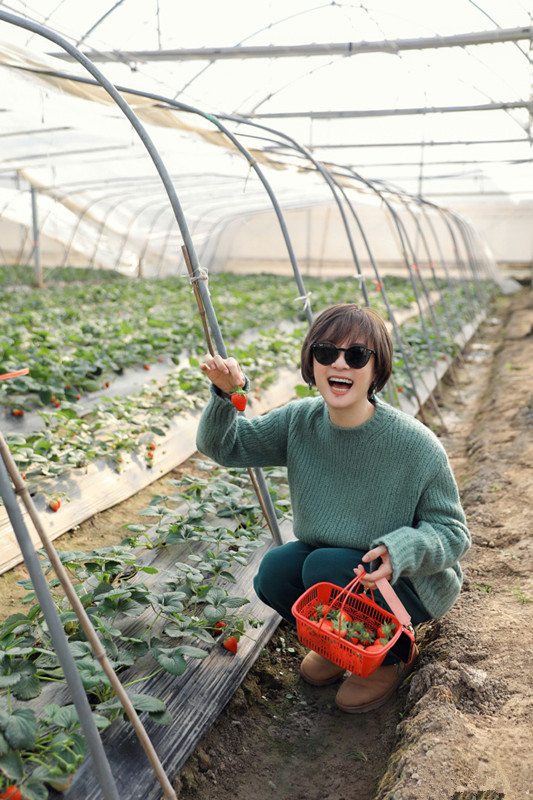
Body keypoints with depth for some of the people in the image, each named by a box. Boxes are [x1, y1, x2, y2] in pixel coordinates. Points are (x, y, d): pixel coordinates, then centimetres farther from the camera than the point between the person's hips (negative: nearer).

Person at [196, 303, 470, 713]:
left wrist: (400, 551, -37)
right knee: (275, 571, -19)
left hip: (408, 581, -4)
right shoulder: (300, 421, -12)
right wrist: (226, 395, -26)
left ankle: (394, 653, 2)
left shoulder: (416, 445, -26)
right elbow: (223, 445, -6)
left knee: (326, 566, -28)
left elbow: (452, 532, -17)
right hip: (328, 556, 5)